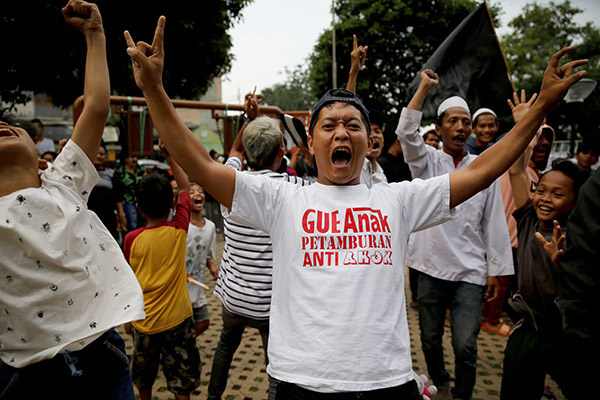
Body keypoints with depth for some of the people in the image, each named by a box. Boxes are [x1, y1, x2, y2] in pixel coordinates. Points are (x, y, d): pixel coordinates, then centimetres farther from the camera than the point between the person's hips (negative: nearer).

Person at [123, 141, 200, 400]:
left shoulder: (131, 239, -10)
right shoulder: (178, 230, -11)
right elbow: (185, 189, 2)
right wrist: (170, 155, 6)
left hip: (142, 320, 2)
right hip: (176, 320, -2)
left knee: (143, 378, 25)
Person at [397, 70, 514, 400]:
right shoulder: (427, 162, 3)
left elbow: (494, 224, 6)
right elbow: (406, 131, -16)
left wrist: (495, 271, 4)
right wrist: (424, 87, -13)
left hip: (470, 271, 0)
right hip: (430, 266, 0)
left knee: (466, 346, -5)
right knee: (430, 340, 14)